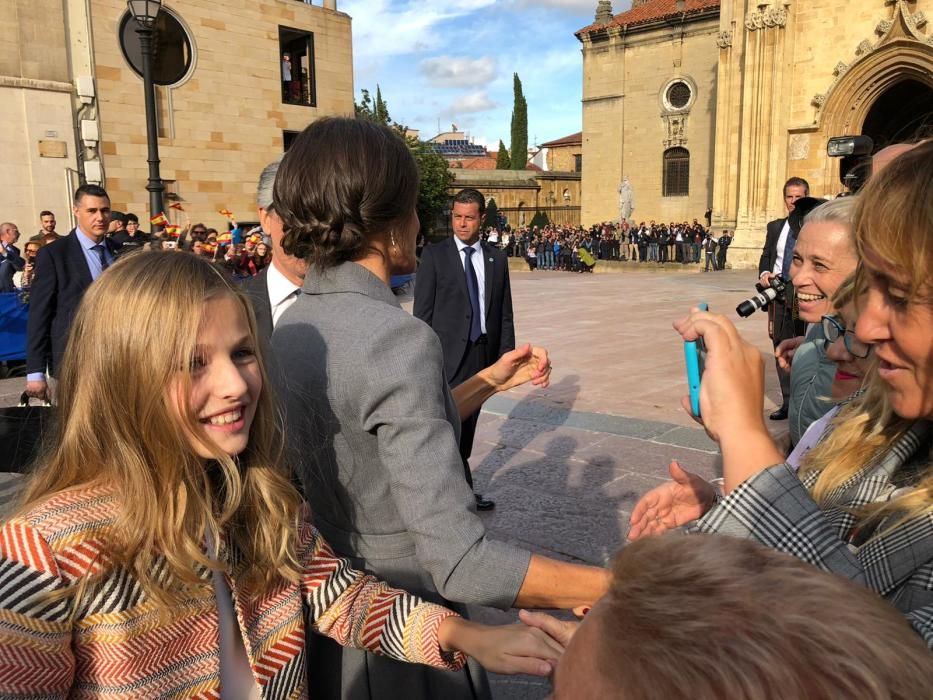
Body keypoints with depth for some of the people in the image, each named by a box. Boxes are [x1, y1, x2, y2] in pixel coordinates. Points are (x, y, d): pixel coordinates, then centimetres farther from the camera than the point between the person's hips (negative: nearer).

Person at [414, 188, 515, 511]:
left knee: (468, 423, 12)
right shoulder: (435, 255, -1)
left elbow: (505, 314, 10)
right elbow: (422, 311, -3)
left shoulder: (497, 259, 9)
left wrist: (506, 355, 4)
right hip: (447, 354, -4)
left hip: (483, 354, 4)